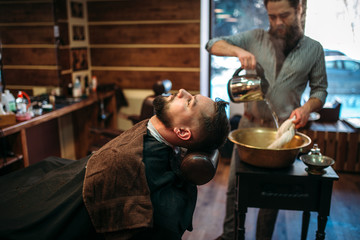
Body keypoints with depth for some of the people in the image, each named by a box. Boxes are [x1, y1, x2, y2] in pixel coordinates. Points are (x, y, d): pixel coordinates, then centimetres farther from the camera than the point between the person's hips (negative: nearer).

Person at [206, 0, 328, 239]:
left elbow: (320, 89, 8)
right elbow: (213, 44, -1)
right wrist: (238, 50, -21)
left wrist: (307, 107, -13)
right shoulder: (256, 38, 2)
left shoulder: (313, 49, 3)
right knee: (235, 186, 9)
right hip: (249, 125, 1)